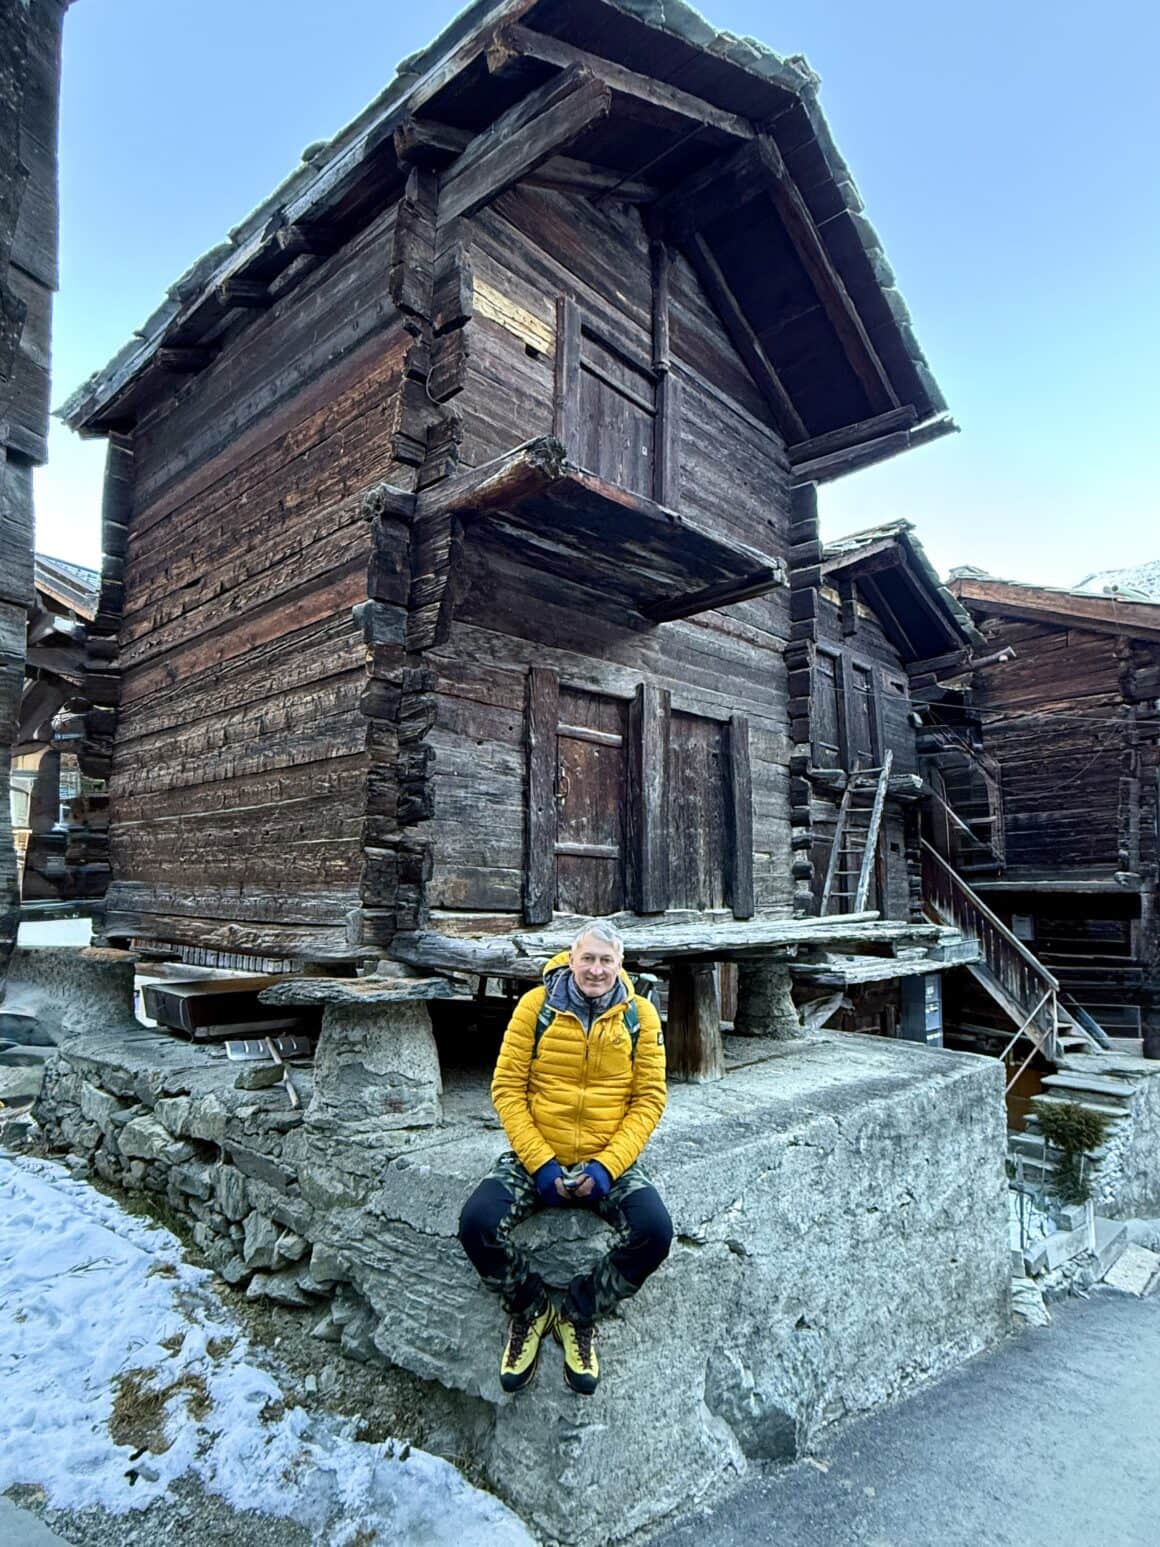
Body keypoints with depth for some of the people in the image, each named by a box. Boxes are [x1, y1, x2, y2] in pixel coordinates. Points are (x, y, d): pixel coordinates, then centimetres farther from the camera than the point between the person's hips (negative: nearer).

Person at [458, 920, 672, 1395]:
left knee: (655, 1231, -25)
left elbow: (649, 1098, -3)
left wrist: (607, 1166, -15)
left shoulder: (639, 1014, -3)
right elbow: (507, 1088, -6)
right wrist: (541, 1163, -15)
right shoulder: (536, 1005, -6)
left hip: (610, 1160, 1)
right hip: (537, 1155, 0)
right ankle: (529, 1309, 7)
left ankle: (579, 1313, 4)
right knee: (477, 1222, -24)